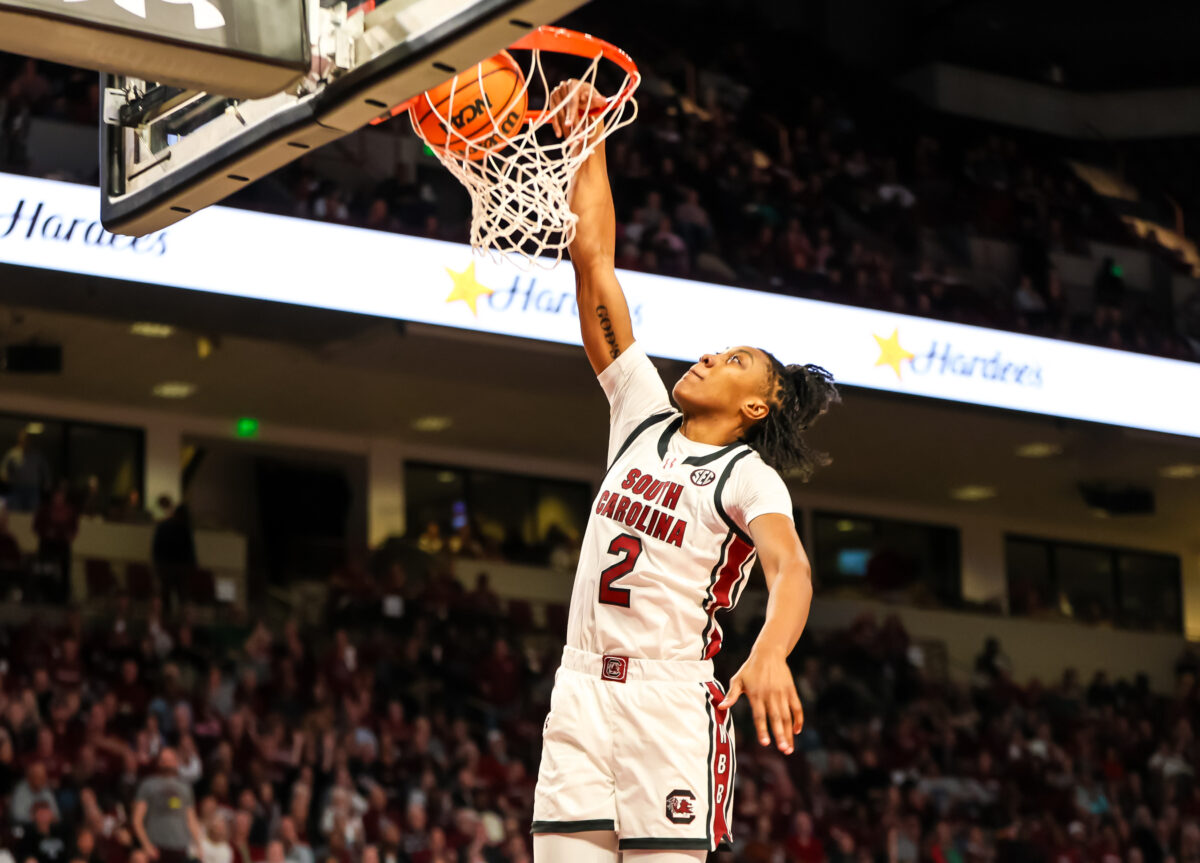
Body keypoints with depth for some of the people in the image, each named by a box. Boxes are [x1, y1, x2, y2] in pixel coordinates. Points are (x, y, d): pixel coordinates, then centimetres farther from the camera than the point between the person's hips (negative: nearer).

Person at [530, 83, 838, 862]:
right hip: (581, 689, 5)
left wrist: (770, 654, -43)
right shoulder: (643, 413, 14)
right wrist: (588, 145, 11)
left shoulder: (750, 478, -2)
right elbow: (594, 260, 13)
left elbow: (791, 567, -23)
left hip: (672, 699, -5)